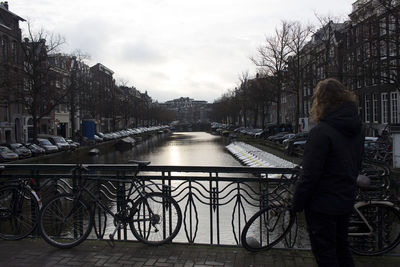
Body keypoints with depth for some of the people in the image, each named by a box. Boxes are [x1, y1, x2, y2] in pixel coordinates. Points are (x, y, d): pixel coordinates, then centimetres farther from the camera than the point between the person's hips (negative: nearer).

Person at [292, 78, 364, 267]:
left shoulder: (321, 132, -23)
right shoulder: (357, 129, 3)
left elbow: (310, 175, -22)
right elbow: (357, 164, 12)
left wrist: (297, 204, -11)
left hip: (322, 205, -8)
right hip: (346, 202, 8)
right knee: (341, 248, 23)